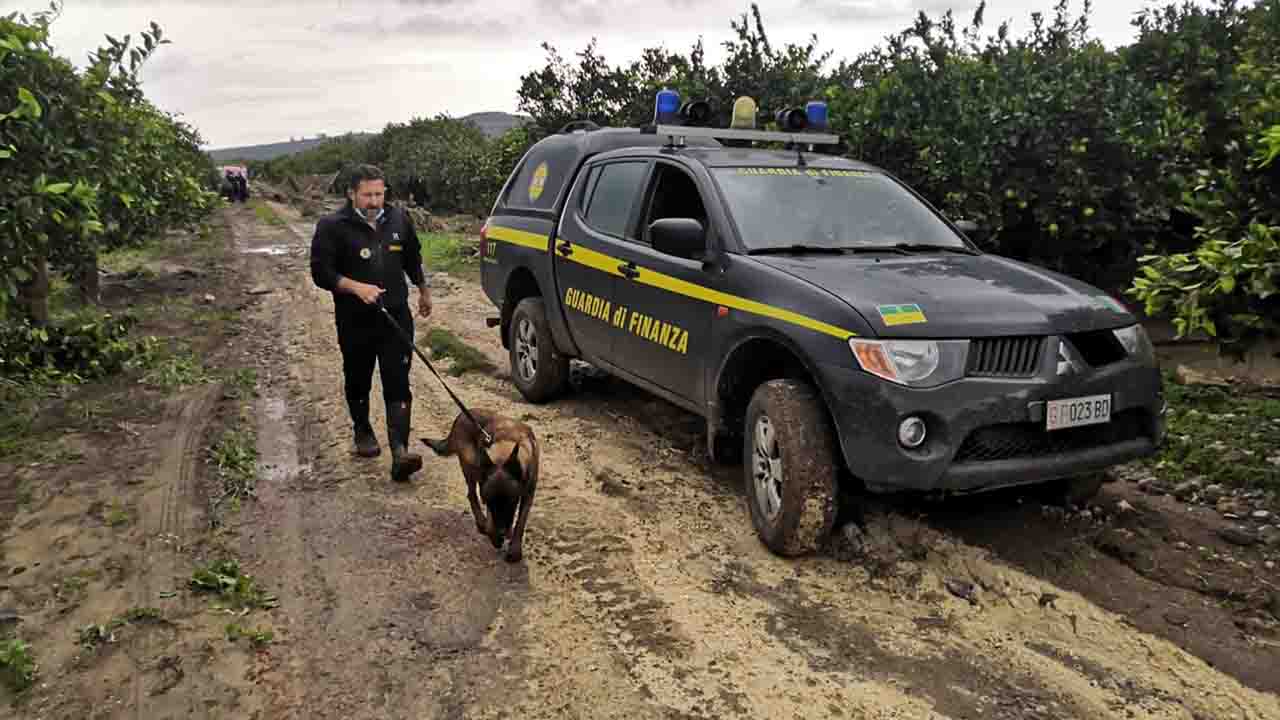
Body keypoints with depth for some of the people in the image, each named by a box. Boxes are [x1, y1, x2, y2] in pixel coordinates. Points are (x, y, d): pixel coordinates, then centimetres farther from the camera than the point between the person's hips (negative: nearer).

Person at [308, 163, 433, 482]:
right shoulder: (332, 226, -8)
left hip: (396, 316, 2)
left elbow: (413, 259, 21)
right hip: (355, 322, -1)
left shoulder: (399, 219, 6)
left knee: (398, 385, -7)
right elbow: (321, 272, -10)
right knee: (358, 382, 16)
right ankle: (363, 432, 41)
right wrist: (357, 288, -24)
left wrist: (423, 291, 29)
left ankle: (399, 451, -12)